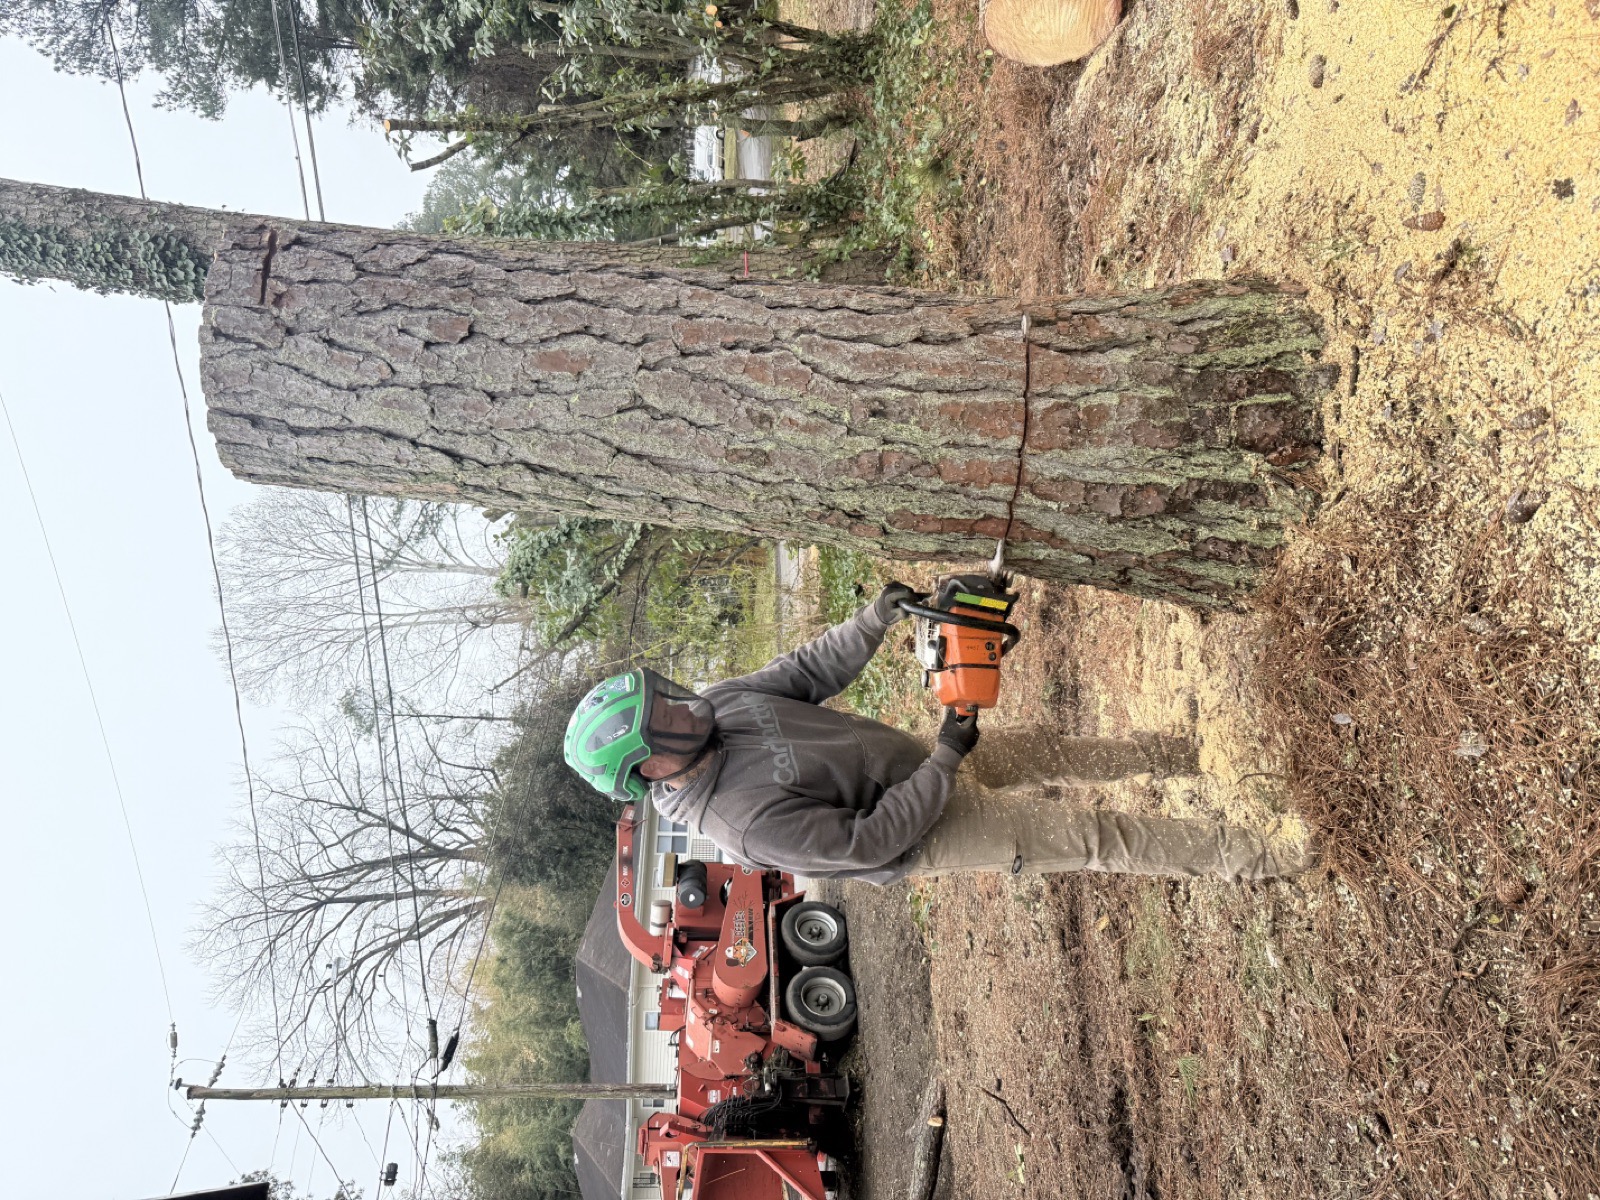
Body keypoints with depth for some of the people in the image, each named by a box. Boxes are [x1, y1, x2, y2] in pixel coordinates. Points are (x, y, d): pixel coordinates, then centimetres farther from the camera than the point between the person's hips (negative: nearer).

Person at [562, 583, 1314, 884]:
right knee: (1096, 838, -4)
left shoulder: (715, 704, -11)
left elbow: (808, 673, 0)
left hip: (912, 760, 7)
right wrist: (946, 760, -23)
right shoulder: (742, 820, -33)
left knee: (1063, 753, 15)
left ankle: (1191, 756, 39)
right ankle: (1263, 863, 11)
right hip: (921, 831, -7)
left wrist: (875, 619, -15)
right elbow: (871, 843, -28)